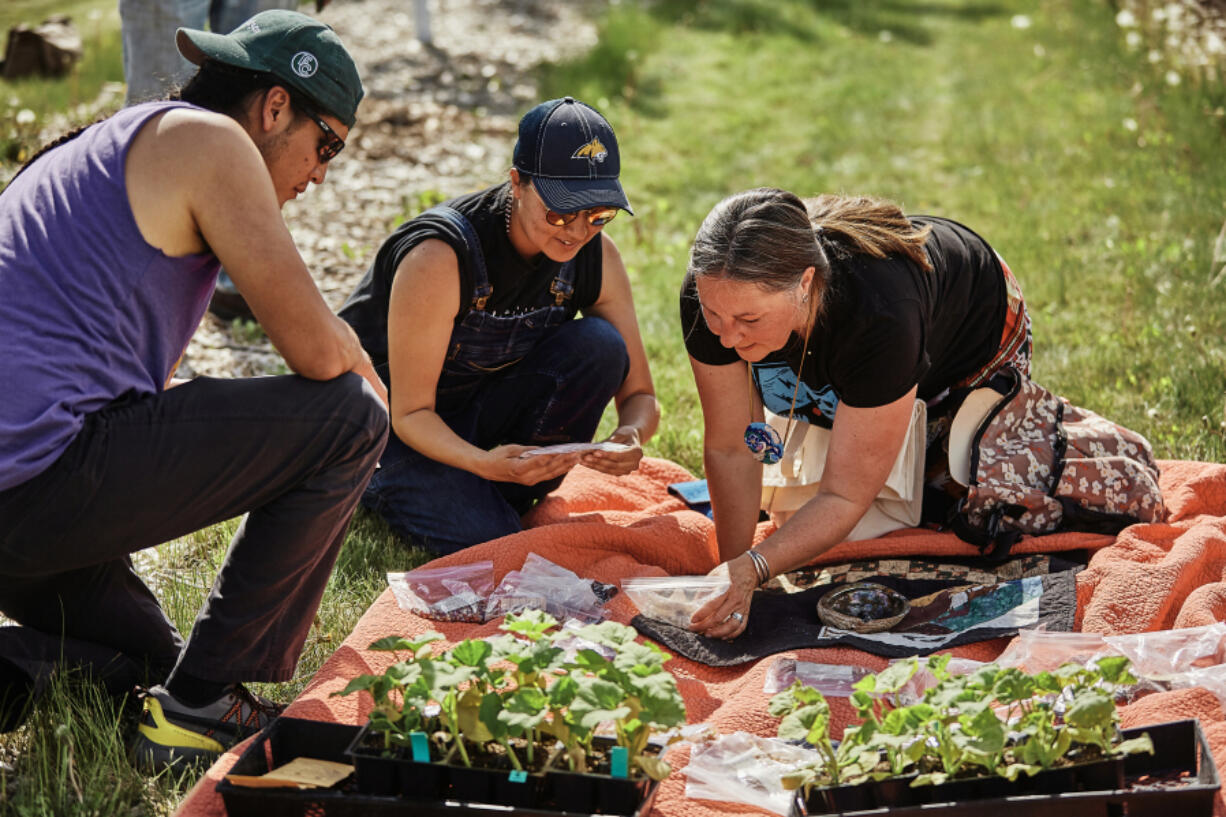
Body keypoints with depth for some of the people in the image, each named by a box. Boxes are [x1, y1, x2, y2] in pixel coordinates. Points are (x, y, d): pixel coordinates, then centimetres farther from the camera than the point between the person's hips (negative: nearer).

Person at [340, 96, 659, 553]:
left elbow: (639, 394, -6)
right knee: (488, 540, -25)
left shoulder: (596, 254, -13)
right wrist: (482, 462, -44)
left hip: (481, 408, 5)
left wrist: (631, 437, -31)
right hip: (386, 418, -4)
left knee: (599, 345, -20)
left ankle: (504, 499, -5)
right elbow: (411, 413, -25)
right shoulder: (440, 256, -30)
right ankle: (377, 484, 6)